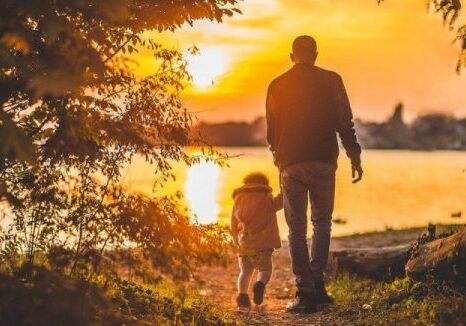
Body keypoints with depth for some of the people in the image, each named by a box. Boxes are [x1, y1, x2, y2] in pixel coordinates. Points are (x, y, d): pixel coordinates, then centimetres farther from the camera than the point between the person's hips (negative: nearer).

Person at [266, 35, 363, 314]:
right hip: (324, 162, 0)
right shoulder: (331, 81, 1)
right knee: (322, 222, 17)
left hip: (291, 164, 0)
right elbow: (345, 123, -4)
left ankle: (306, 293, -1)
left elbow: (271, 131, 11)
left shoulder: (278, 86, 5)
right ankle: (317, 283, 8)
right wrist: (355, 157, 2)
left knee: (297, 229, 5)